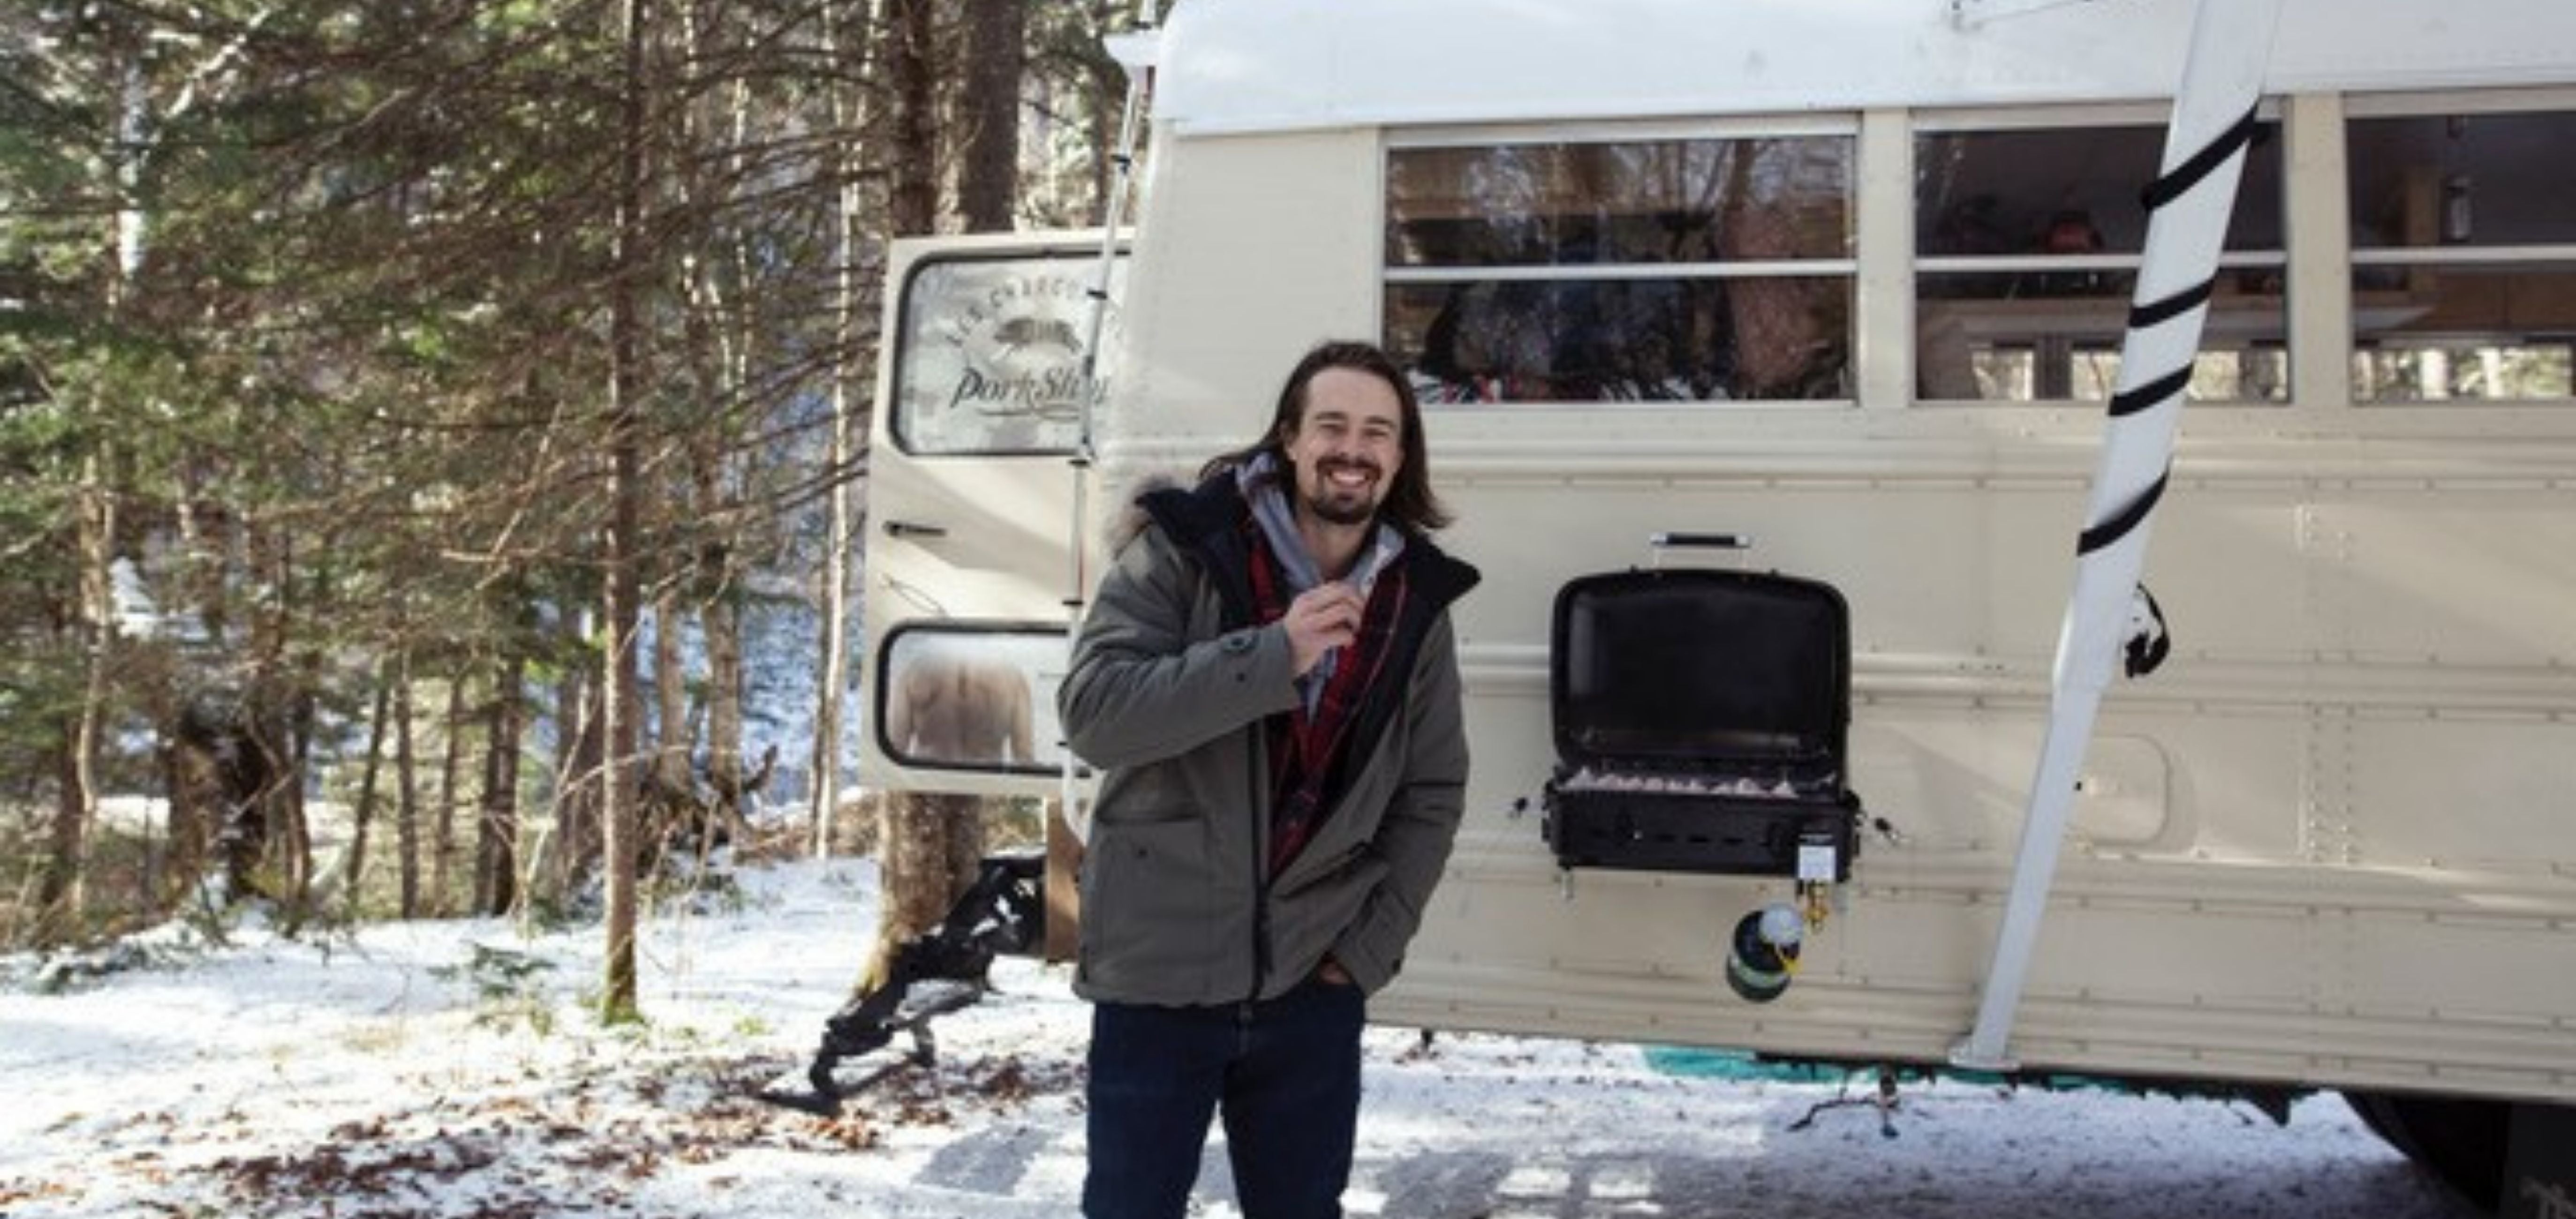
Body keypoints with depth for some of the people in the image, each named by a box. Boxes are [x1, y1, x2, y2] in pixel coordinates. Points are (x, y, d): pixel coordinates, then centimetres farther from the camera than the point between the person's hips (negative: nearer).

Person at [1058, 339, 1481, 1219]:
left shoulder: (1416, 600, 3)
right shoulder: (1184, 551, -8)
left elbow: (1433, 792, 9)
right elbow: (1092, 714, -18)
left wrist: (1370, 948, 2)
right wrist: (1272, 656, -26)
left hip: (1312, 985, 3)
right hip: (1159, 977, -3)